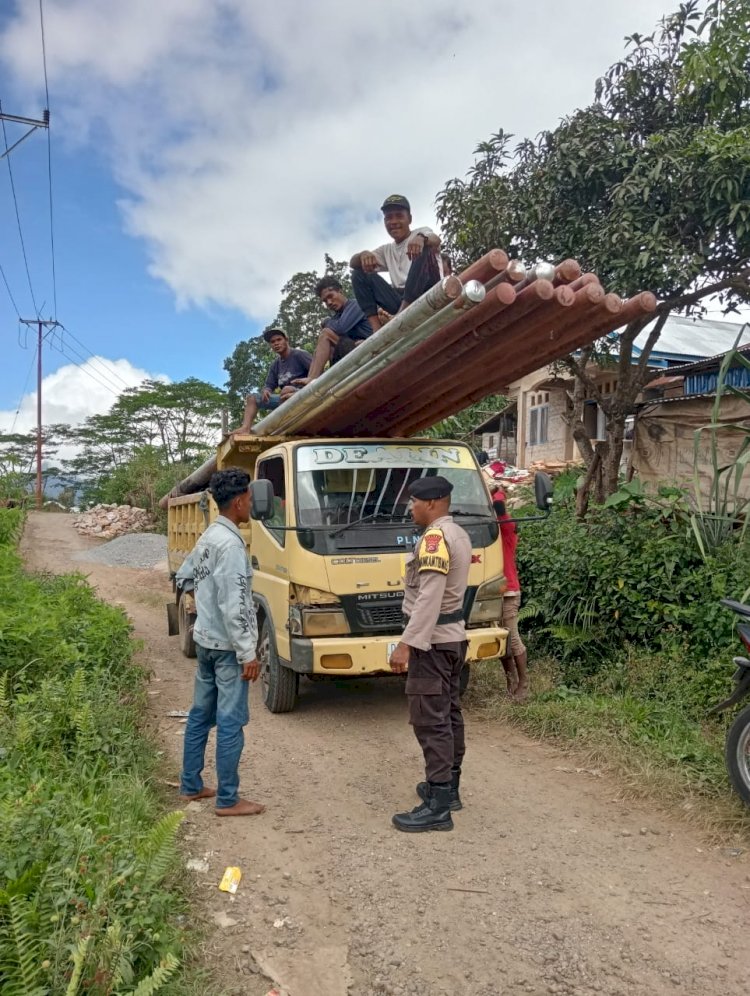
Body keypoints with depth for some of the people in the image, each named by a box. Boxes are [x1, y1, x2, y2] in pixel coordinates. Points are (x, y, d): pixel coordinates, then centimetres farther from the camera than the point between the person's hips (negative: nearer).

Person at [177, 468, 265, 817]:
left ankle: (191, 787, 28)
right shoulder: (230, 544, -21)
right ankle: (227, 800, 7)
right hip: (226, 646, -10)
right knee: (230, 723, -1)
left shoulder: (208, 537, 8)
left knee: (201, 714, 17)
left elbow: (183, 575, 23)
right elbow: (233, 607, -24)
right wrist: (248, 653, -21)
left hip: (206, 640, 10)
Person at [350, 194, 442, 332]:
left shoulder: (421, 232, 11)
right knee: (359, 272, 1)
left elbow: (436, 240, -15)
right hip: (401, 302, 4)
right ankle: (377, 330, -17)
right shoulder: (387, 250, 24)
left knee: (423, 248, -25)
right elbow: (353, 263, 13)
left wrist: (421, 238, -40)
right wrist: (364, 254, -12)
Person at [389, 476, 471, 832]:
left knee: (431, 721, -7)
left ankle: (438, 806, -3)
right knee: (449, 714, 17)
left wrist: (405, 644, -26)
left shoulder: (434, 538, -19)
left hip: (432, 641, -11)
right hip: (454, 636, 11)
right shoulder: (459, 534, 12)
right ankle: (448, 786, 29)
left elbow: (429, 598, -26)